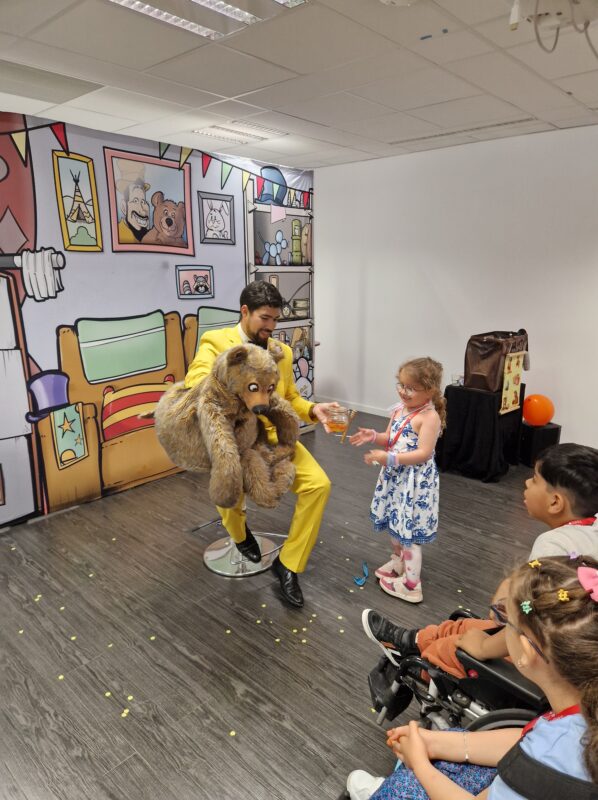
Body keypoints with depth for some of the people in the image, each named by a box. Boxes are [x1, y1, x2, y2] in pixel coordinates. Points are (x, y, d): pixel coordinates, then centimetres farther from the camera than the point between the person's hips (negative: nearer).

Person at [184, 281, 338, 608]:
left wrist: (313, 409, -5)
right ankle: (239, 532, 15)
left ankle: (287, 563, 4)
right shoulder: (215, 342, -5)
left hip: (274, 437, 4)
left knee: (318, 484, -17)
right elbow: (195, 385, -22)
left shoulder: (282, 351, 11)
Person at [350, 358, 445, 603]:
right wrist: (373, 436, -8)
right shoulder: (400, 409, 3)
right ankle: (398, 563, 46)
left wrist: (389, 458, -29)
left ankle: (411, 585, 16)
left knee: (409, 531, 1)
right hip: (396, 476, 9)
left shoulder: (429, 417, -22)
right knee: (395, 523, 24)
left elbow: (423, 453, -26)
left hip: (415, 481, -9)